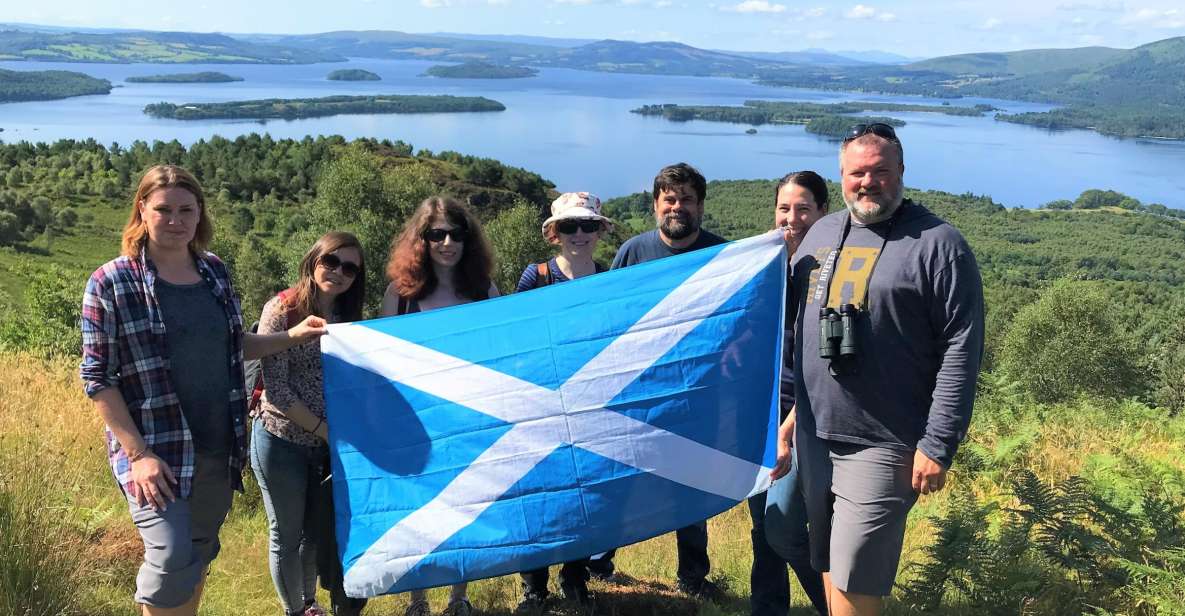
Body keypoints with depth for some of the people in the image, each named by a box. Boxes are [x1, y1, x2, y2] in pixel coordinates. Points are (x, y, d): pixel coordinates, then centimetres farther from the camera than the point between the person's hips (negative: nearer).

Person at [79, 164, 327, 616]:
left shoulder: (215, 272, 6)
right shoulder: (111, 284, -9)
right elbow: (98, 378, -9)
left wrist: (293, 337, 5)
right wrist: (138, 453, -15)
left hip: (219, 448, 5)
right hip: (156, 451, -5)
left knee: (200, 554, 16)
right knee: (171, 561, -12)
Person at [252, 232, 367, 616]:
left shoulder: (347, 318, 3)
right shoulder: (282, 310, -14)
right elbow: (276, 390, -17)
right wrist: (325, 430, -15)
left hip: (328, 444, 5)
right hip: (283, 442, -5)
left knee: (320, 532, 18)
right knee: (286, 536, 11)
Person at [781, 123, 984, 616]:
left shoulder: (937, 244, -9)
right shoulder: (821, 234, 11)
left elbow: (961, 350, -13)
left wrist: (938, 445, -16)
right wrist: (796, 404, 19)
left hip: (881, 446, -6)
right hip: (813, 434, 6)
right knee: (828, 566, 16)